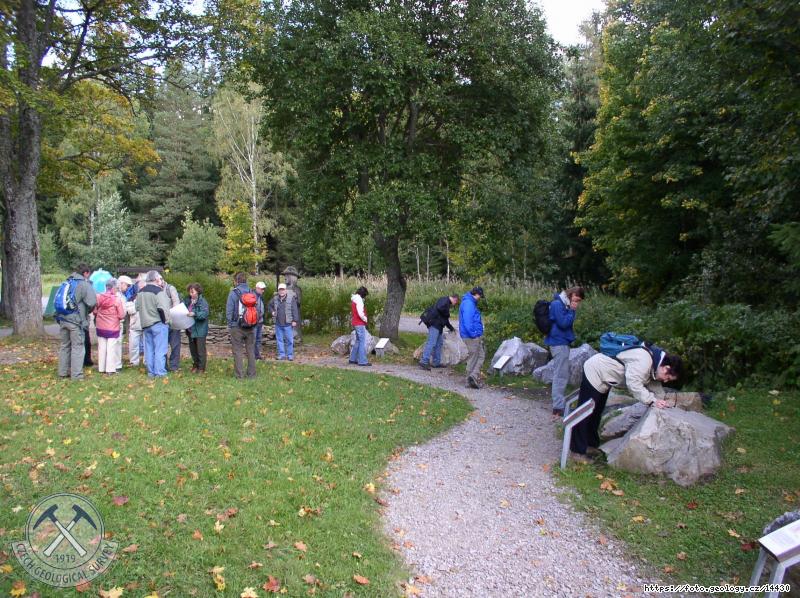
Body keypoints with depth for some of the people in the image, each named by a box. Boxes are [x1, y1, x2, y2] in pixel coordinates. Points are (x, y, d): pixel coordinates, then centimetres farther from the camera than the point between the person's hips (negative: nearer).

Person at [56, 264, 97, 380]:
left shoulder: (67, 282, 12)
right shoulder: (84, 284, -11)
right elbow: (92, 302, -16)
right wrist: (87, 311, 3)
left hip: (62, 319, 7)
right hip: (75, 320, -7)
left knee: (64, 345, 17)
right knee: (77, 347, 0)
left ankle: (63, 372, 25)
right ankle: (76, 375, 1)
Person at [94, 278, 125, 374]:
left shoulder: (98, 297, -4)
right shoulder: (117, 299, -17)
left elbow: (95, 311, 5)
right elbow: (122, 315, -14)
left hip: (100, 327, 4)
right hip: (113, 328, -4)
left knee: (101, 348, 12)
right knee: (111, 348, 2)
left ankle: (101, 368, 19)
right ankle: (110, 369, 4)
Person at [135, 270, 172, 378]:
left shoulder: (140, 292, 11)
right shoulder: (159, 292, -16)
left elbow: (137, 308, 16)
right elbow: (162, 308, -24)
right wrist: (166, 320, -13)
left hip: (145, 324, 8)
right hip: (158, 324, -8)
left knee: (149, 349, 13)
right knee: (160, 349, -3)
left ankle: (151, 372, 18)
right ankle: (160, 372, -2)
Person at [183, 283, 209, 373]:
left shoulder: (202, 301, -11)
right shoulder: (187, 300, 7)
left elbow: (204, 314, -21)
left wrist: (194, 314, -34)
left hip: (200, 329, -7)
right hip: (190, 329, 7)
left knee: (201, 349, -1)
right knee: (192, 349, 16)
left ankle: (201, 368, 8)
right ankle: (195, 365, 30)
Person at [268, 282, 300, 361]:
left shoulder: (291, 299, -6)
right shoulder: (275, 299, 8)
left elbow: (295, 310, -7)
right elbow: (269, 306, 26)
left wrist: (295, 320, -12)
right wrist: (272, 311, 8)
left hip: (288, 324, -4)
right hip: (278, 324, 4)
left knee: (289, 340, -1)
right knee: (279, 340, 9)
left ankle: (290, 355, 7)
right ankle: (281, 354, 18)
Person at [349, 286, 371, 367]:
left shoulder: (353, 299, 14)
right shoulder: (359, 299, -16)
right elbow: (360, 313, -23)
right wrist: (366, 320, -7)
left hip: (355, 323, 10)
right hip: (360, 324, -10)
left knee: (358, 341, 18)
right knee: (363, 342, -7)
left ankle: (353, 359, 23)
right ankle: (362, 361, -7)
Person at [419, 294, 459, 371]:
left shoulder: (447, 303, 26)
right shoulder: (444, 300, -5)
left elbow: (445, 319, 34)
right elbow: (440, 308, -27)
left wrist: (451, 328, 40)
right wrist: (447, 314, -11)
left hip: (439, 326, 11)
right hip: (434, 324, -11)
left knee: (439, 343, 13)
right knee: (431, 343, -14)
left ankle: (436, 362, 18)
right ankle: (424, 361, -16)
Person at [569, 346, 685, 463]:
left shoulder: (656, 363, 1)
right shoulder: (643, 360, -31)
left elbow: (654, 384, 7)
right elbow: (633, 384, -35)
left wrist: (660, 401, -5)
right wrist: (652, 401, -32)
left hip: (602, 377, 10)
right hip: (594, 372, -10)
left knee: (596, 414, 19)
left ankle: (591, 444, 32)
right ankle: (578, 451, 1)